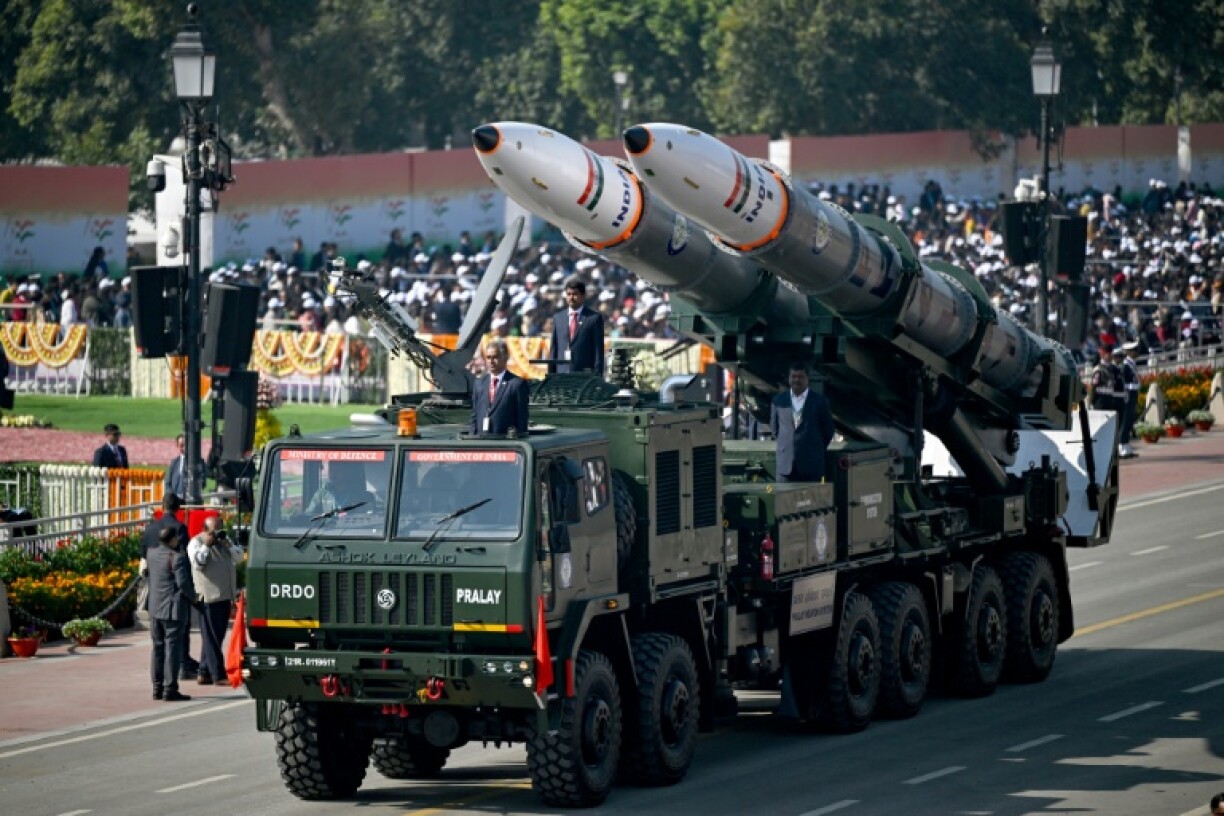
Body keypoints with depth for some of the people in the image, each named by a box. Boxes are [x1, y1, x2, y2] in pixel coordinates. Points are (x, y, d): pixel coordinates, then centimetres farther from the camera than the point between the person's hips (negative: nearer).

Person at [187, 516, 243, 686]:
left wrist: (227, 544, -3)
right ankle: (218, 675, -5)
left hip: (225, 596, 8)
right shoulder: (196, 543, -3)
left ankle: (204, 673, 18)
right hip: (208, 597, -8)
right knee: (211, 637, -5)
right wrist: (206, 545, -17)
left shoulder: (224, 540, 17)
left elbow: (238, 557, 11)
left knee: (217, 636, 11)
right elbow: (198, 563, -18)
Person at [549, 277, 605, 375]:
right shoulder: (557, 318, 14)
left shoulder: (594, 318, 3)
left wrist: (597, 377, -7)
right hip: (561, 374, 3)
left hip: (585, 374, -3)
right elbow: (553, 349, 15)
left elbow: (598, 350, 0)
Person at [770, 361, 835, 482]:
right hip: (786, 464, 2)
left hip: (811, 464, -2)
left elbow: (828, 430, 8)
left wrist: (817, 449, 9)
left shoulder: (819, 401, 0)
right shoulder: (779, 401, 7)